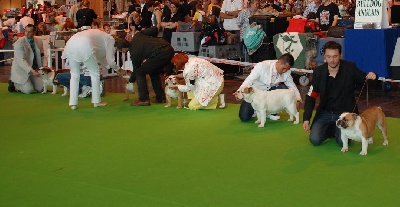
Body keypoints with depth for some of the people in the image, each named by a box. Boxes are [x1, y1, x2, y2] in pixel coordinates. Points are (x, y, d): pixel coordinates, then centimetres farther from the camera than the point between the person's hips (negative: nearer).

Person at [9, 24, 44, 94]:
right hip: (21, 70, -6)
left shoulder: (39, 42, 3)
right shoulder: (19, 43, -16)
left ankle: (28, 83, 22)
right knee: (29, 90, -18)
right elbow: (21, 60, -24)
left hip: (34, 70, 6)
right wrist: (31, 70, -35)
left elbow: (42, 56, 11)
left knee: (41, 88, -6)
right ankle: (14, 83, 10)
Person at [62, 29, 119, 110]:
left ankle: (73, 103, 11)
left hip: (70, 44, 7)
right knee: (95, 73, 12)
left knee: (74, 74, 18)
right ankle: (96, 101, 18)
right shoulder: (110, 39, 17)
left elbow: (99, 57, 42)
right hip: (84, 46, -7)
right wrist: (117, 69, 33)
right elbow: (110, 61, 16)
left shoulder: (98, 35, 39)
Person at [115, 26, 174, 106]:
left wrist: (131, 80, 29)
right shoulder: (137, 36, 16)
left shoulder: (134, 53, -2)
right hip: (169, 49, 9)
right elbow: (154, 29, 12)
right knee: (154, 73, 27)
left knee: (140, 73, 3)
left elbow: (136, 69, 11)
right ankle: (160, 98, 26)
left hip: (160, 54, -9)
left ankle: (144, 99, 1)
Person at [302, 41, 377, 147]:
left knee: (343, 141, -22)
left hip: (346, 111, -2)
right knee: (315, 140, -15)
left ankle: (337, 130, 15)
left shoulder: (350, 68, -9)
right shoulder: (319, 72, -6)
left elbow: (364, 80, 5)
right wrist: (306, 118, -11)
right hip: (325, 112, 2)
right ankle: (331, 129, 18)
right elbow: (311, 97, -2)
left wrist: (372, 76, -21)